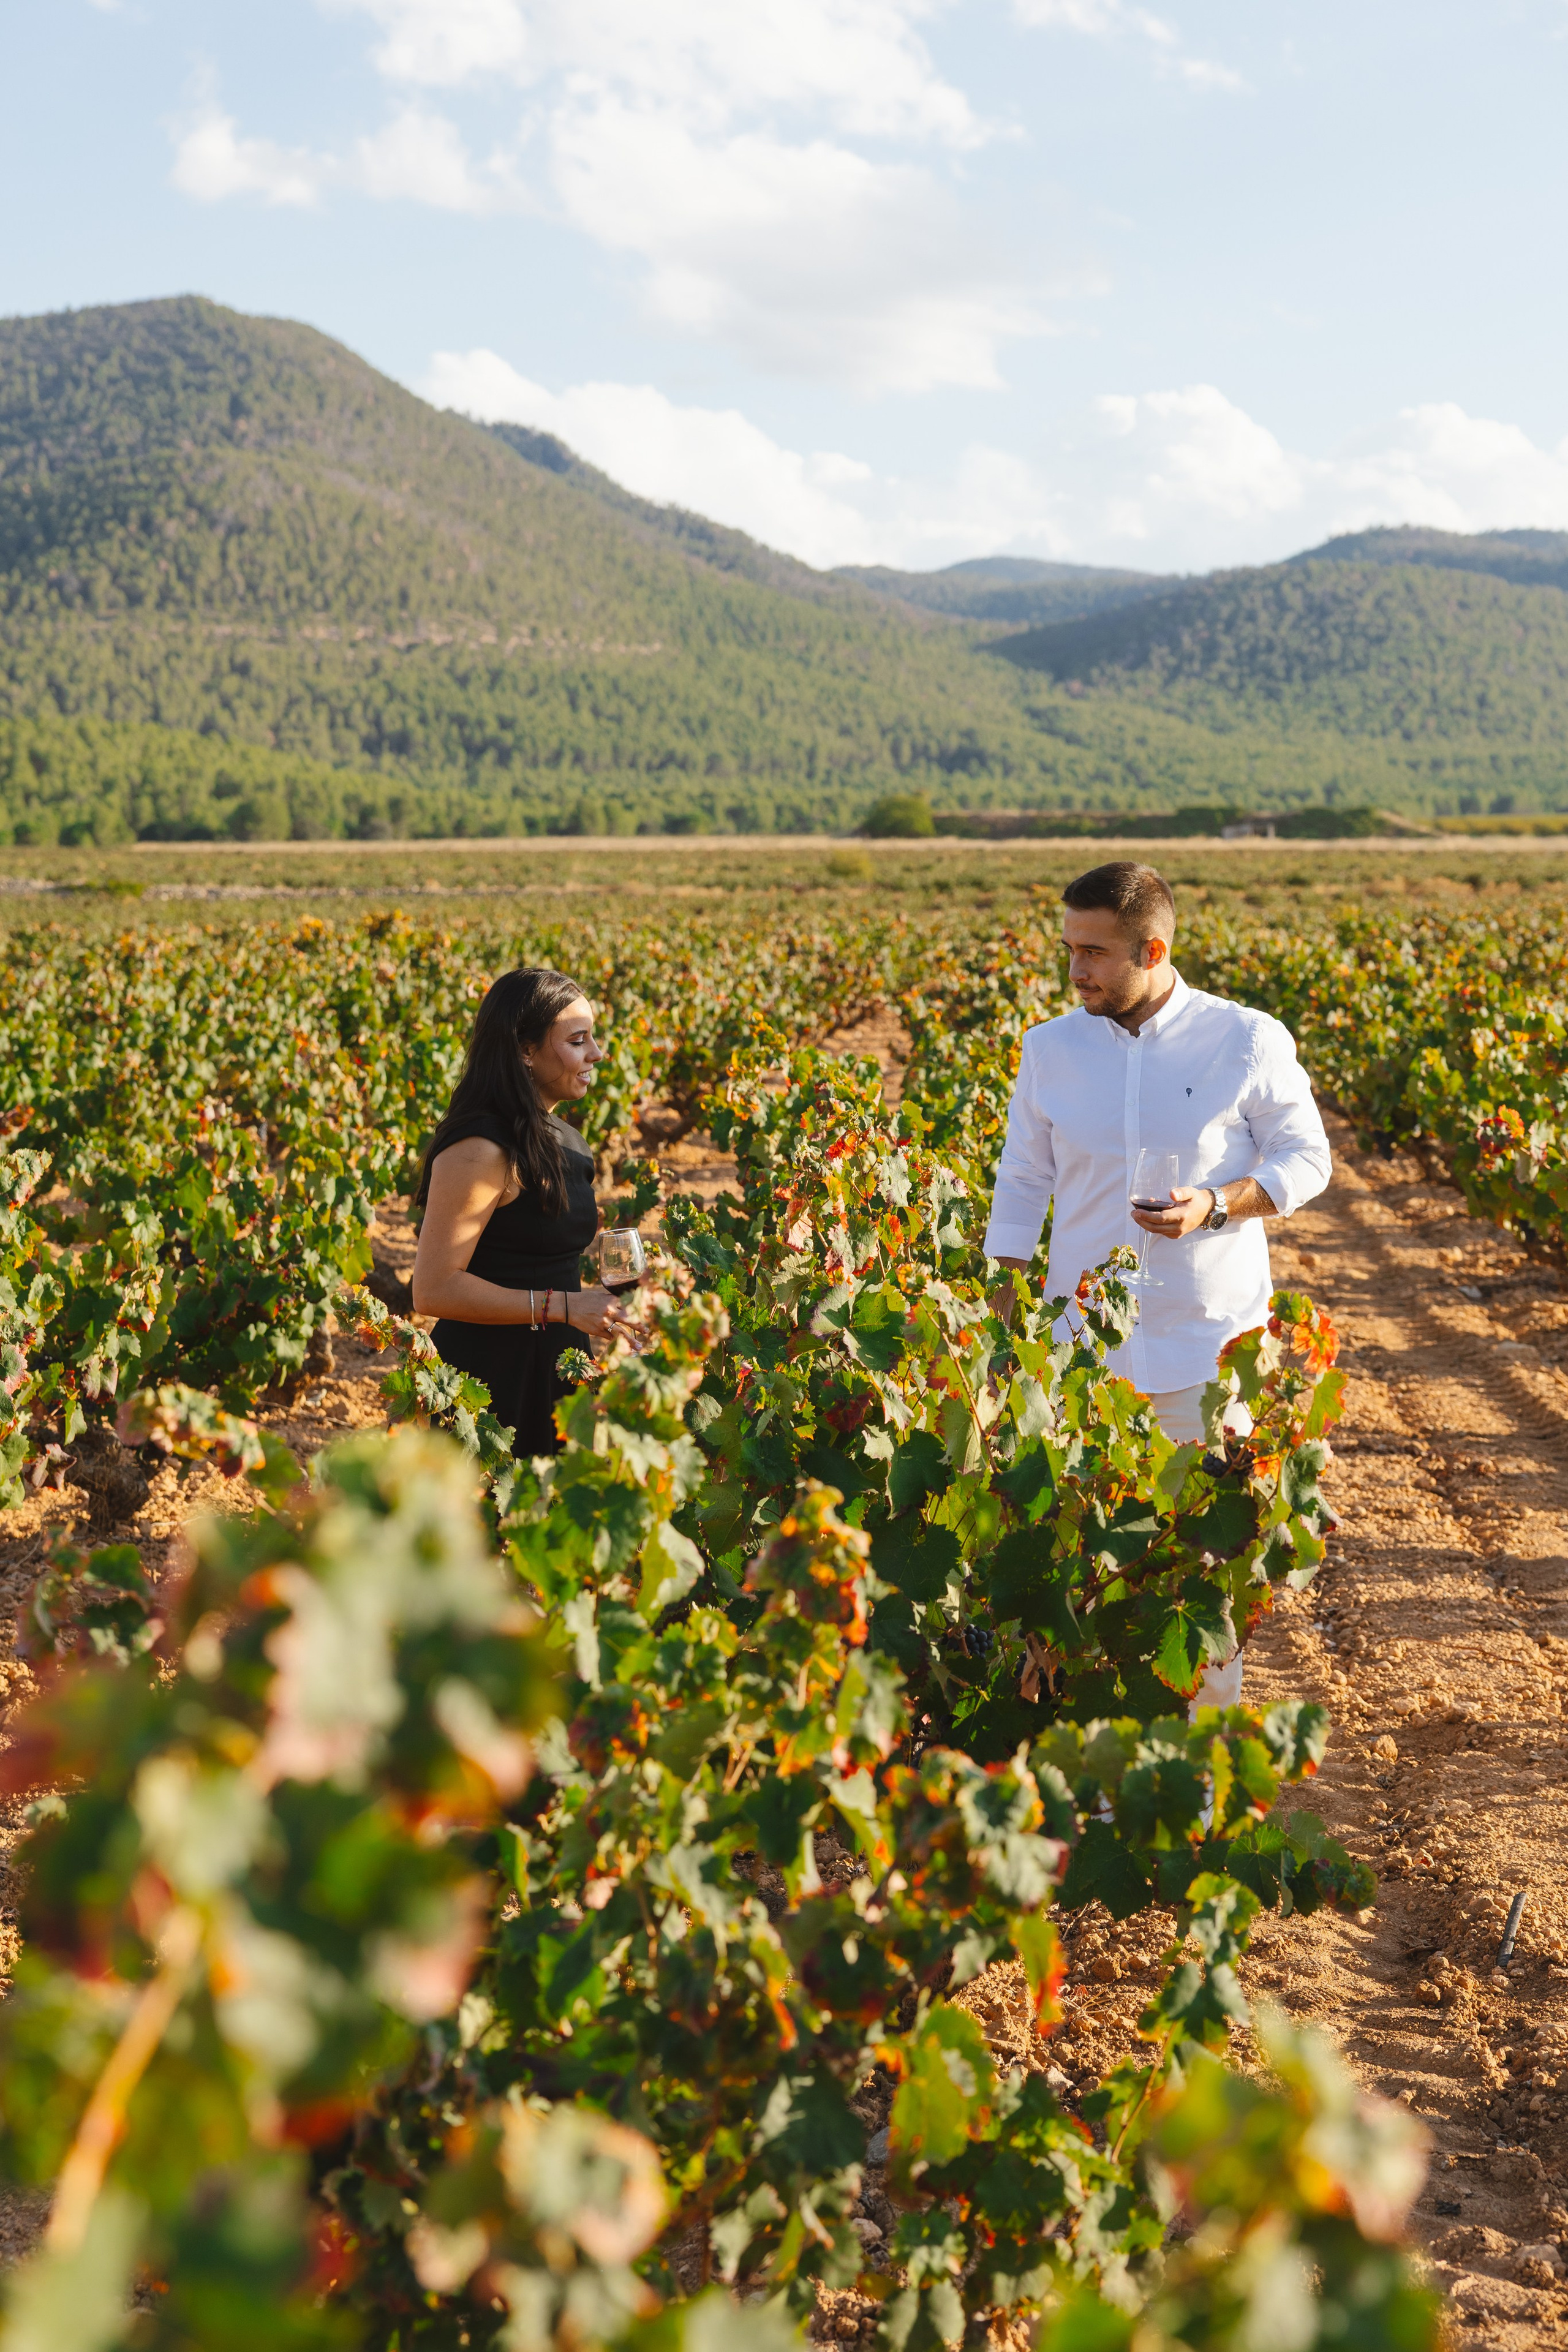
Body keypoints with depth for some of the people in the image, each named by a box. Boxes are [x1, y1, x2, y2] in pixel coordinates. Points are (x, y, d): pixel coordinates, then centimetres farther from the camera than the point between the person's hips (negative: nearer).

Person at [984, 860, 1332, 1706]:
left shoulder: (1249, 1043, -5)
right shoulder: (1051, 1048, 4)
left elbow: (1305, 1161, 2)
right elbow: (1021, 1187, 10)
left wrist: (1215, 1205, -18)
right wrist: (1004, 1326, 4)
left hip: (1210, 1339, -2)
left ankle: (1212, 1716, 23)